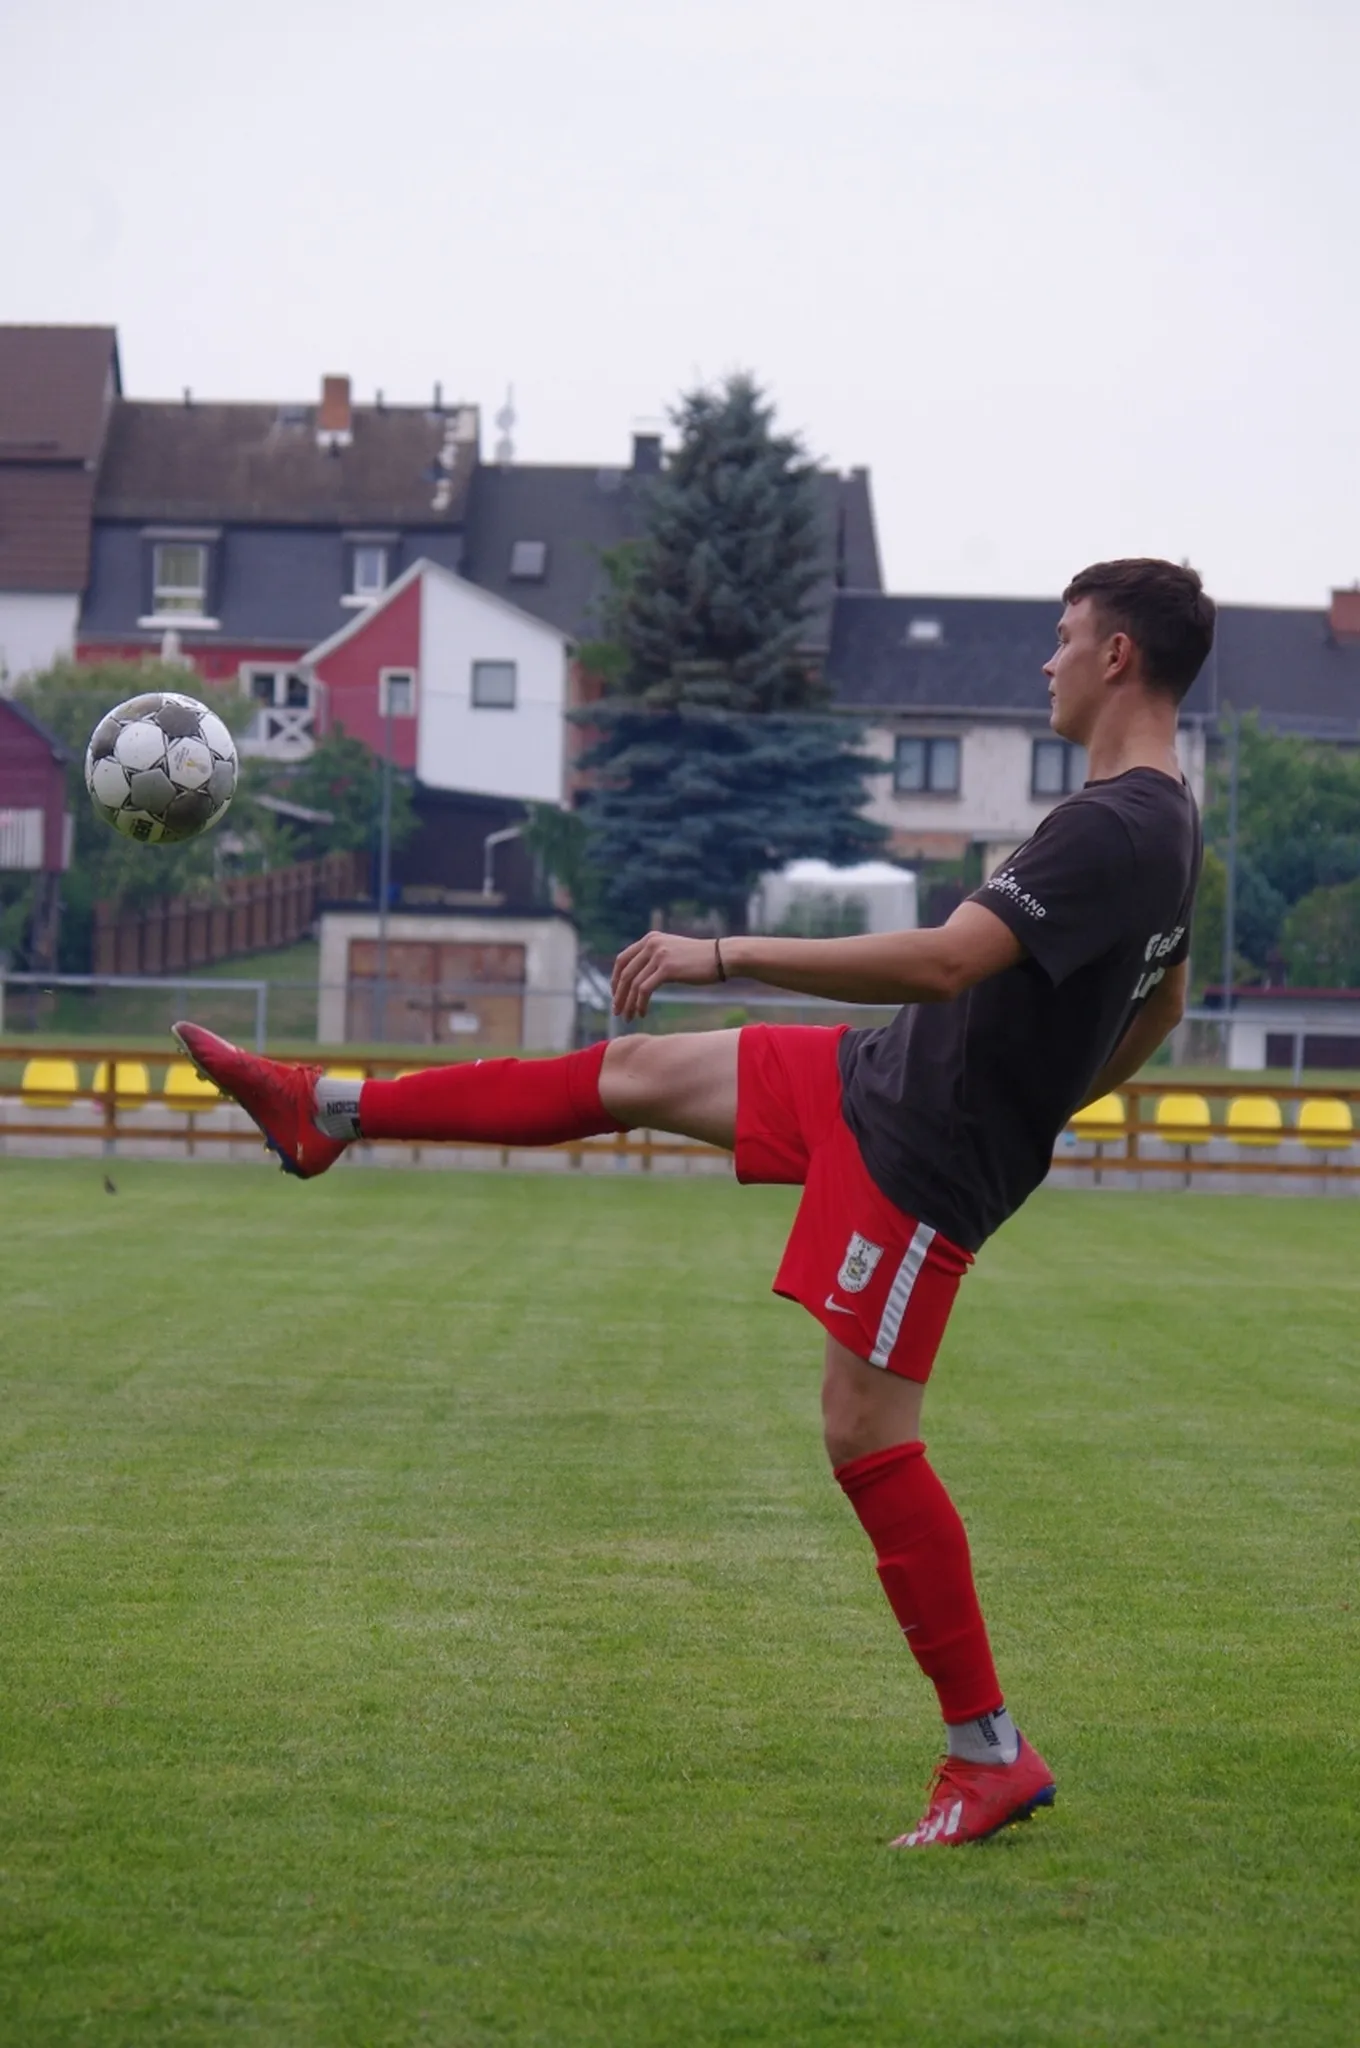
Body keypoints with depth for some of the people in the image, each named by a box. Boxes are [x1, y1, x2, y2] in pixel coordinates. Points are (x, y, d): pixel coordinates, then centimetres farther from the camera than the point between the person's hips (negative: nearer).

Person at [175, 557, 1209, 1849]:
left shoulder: (1112, 830, -26)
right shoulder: (1165, 824, 6)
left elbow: (944, 962, -34)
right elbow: (1159, 1009, 22)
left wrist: (723, 953, -31)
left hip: (918, 1160, -10)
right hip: (878, 1079, 10)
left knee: (867, 1440, -6)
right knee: (630, 1074, 14)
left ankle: (989, 1755, 3)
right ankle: (330, 1112, 27)